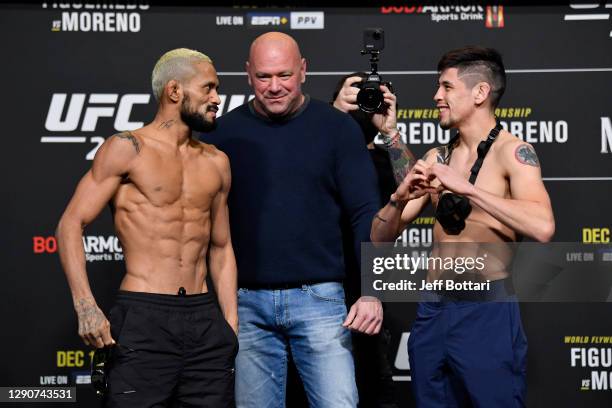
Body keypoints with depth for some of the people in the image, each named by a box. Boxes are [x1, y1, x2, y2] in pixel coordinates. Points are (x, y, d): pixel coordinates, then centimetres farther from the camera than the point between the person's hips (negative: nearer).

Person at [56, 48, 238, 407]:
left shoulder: (216, 163, 15)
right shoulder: (128, 149, -2)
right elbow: (71, 224, -6)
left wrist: (231, 324, 13)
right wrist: (86, 307, -16)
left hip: (205, 319, 5)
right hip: (143, 318, -5)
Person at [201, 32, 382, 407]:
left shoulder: (338, 128, 1)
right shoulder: (224, 132, 5)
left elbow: (366, 214, -1)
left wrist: (371, 291, -11)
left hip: (319, 297, -2)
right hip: (248, 303, 2)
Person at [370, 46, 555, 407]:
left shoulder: (512, 151, -6)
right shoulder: (436, 158, 11)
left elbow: (542, 227, -23)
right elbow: (381, 238, 12)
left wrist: (466, 188, -22)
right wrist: (400, 198, -9)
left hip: (488, 310, -6)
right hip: (432, 311, 6)